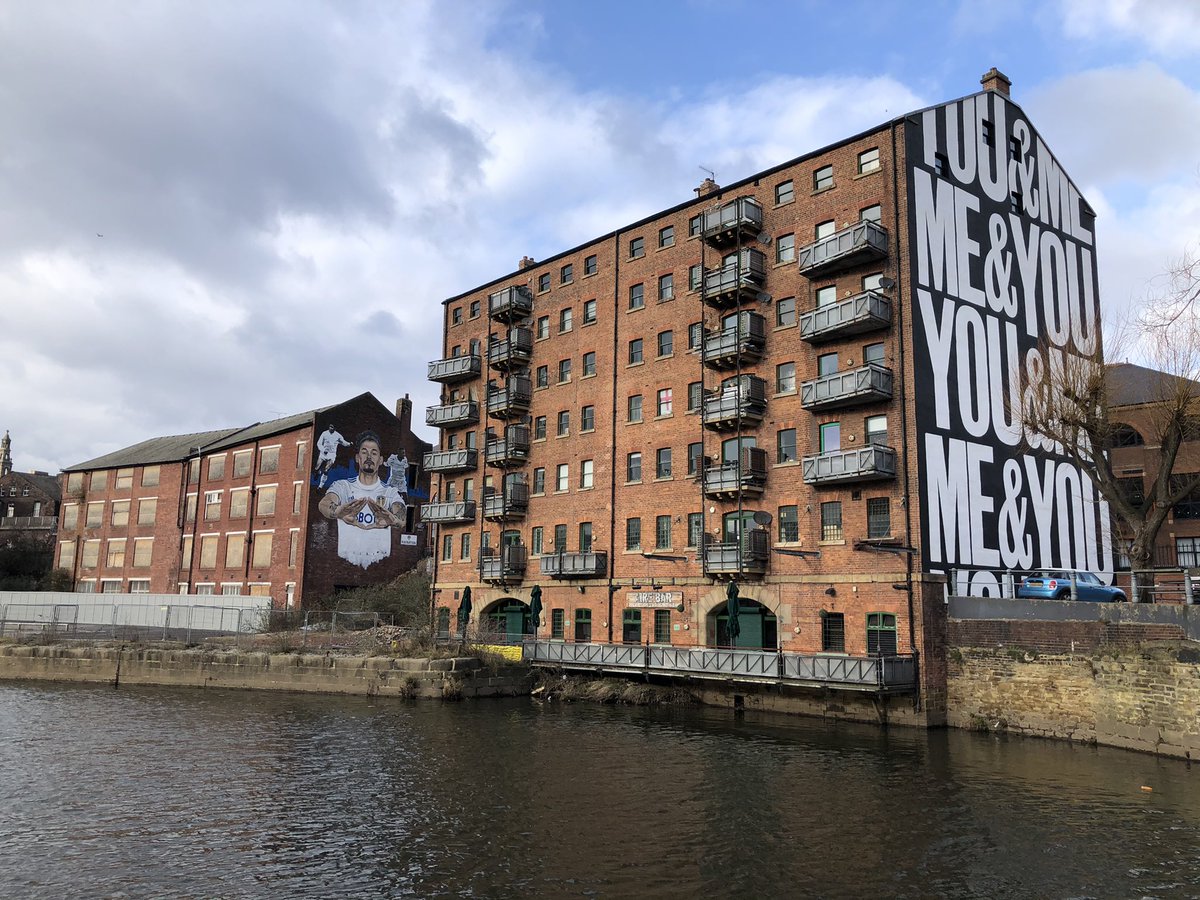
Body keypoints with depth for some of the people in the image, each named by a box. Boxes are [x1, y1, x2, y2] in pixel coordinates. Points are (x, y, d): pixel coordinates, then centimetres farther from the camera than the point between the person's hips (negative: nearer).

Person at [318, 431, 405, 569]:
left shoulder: (390, 492, 10)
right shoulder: (343, 486, 9)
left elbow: (400, 512, -11)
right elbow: (324, 503, -12)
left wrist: (393, 519, -37)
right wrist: (338, 511, -36)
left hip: (380, 562, 0)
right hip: (347, 560, 0)